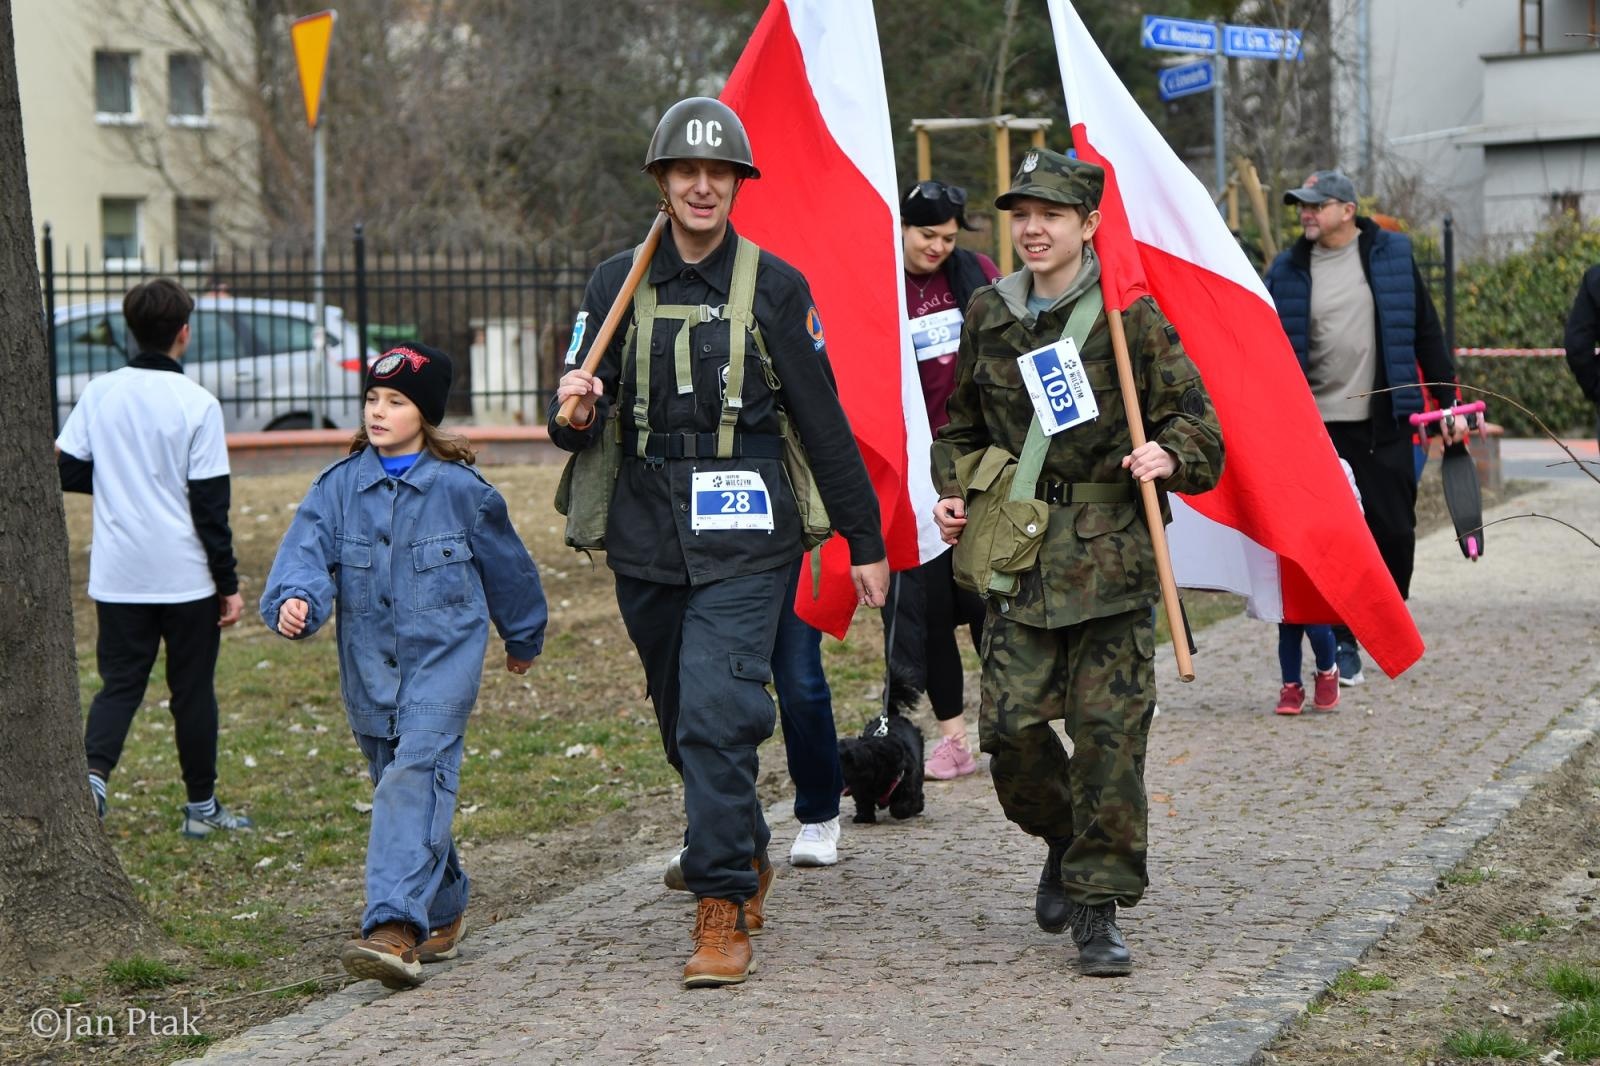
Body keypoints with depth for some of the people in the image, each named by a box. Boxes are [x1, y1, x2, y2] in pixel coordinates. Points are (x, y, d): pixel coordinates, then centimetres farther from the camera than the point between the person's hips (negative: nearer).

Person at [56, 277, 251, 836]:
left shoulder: (98, 394, -1)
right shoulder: (197, 404, -11)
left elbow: (69, 473, 4)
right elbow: (210, 505, -11)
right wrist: (229, 584, -4)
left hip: (117, 578, 3)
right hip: (187, 578, -3)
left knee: (119, 683, 10)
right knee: (193, 690, 9)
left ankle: (93, 773, -15)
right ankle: (201, 806, 18)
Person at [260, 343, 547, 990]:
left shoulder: (460, 489, -2)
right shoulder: (338, 486, 3)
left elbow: (505, 565, 12)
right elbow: (305, 550, -10)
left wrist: (523, 638, 25)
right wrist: (295, 600, -32)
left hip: (444, 653, -4)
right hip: (369, 664, 4)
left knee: (415, 774, -20)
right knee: (397, 785, 13)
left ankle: (395, 927, -31)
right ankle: (445, 911, 33)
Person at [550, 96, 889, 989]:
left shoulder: (775, 286, 1)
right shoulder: (618, 285, 7)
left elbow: (824, 422, 5)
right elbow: (579, 427, 6)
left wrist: (864, 541, 6)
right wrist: (576, 410, -19)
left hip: (743, 541, -4)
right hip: (647, 542, 4)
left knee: (716, 716, -16)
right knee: (685, 725, 15)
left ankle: (724, 911, -11)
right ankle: (748, 857, 38)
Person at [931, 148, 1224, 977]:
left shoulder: (1130, 316, -1)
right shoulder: (987, 317, 11)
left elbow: (1195, 419, 3)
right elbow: (962, 427, 24)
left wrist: (1168, 455, -18)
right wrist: (952, 492, 7)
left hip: (1111, 555, -3)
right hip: (1015, 551, 3)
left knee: (1109, 732, -4)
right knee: (1010, 726, -5)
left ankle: (1100, 907, 6)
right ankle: (1065, 838, 26)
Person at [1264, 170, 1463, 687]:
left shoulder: (1392, 256, 3)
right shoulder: (1287, 271, 4)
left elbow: (1426, 332, 7)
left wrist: (1449, 401, 5)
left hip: (1386, 423, 0)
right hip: (1319, 426, 0)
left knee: (1394, 529, 3)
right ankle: (1344, 644, 6)